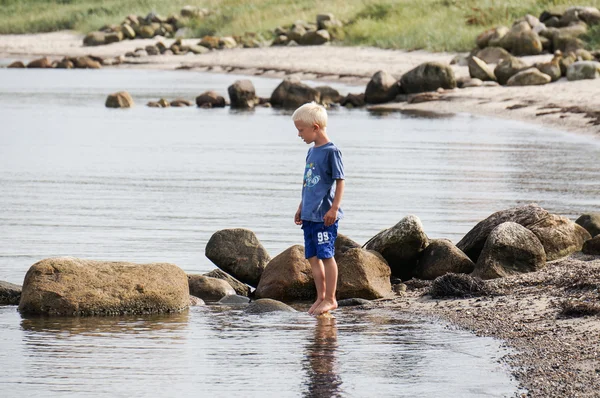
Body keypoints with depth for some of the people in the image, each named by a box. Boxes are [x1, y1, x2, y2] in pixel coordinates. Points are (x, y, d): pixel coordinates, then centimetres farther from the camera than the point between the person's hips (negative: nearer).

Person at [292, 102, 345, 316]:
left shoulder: (331, 151, -10)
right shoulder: (311, 151, 15)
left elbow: (340, 182, -12)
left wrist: (334, 208, -17)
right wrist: (301, 208, 25)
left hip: (324, 216, -8)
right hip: (309, 215, 9)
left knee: (326, 255, -5)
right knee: (312, 257, 9)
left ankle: (330, 298, 0)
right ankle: (321, 296, 16)